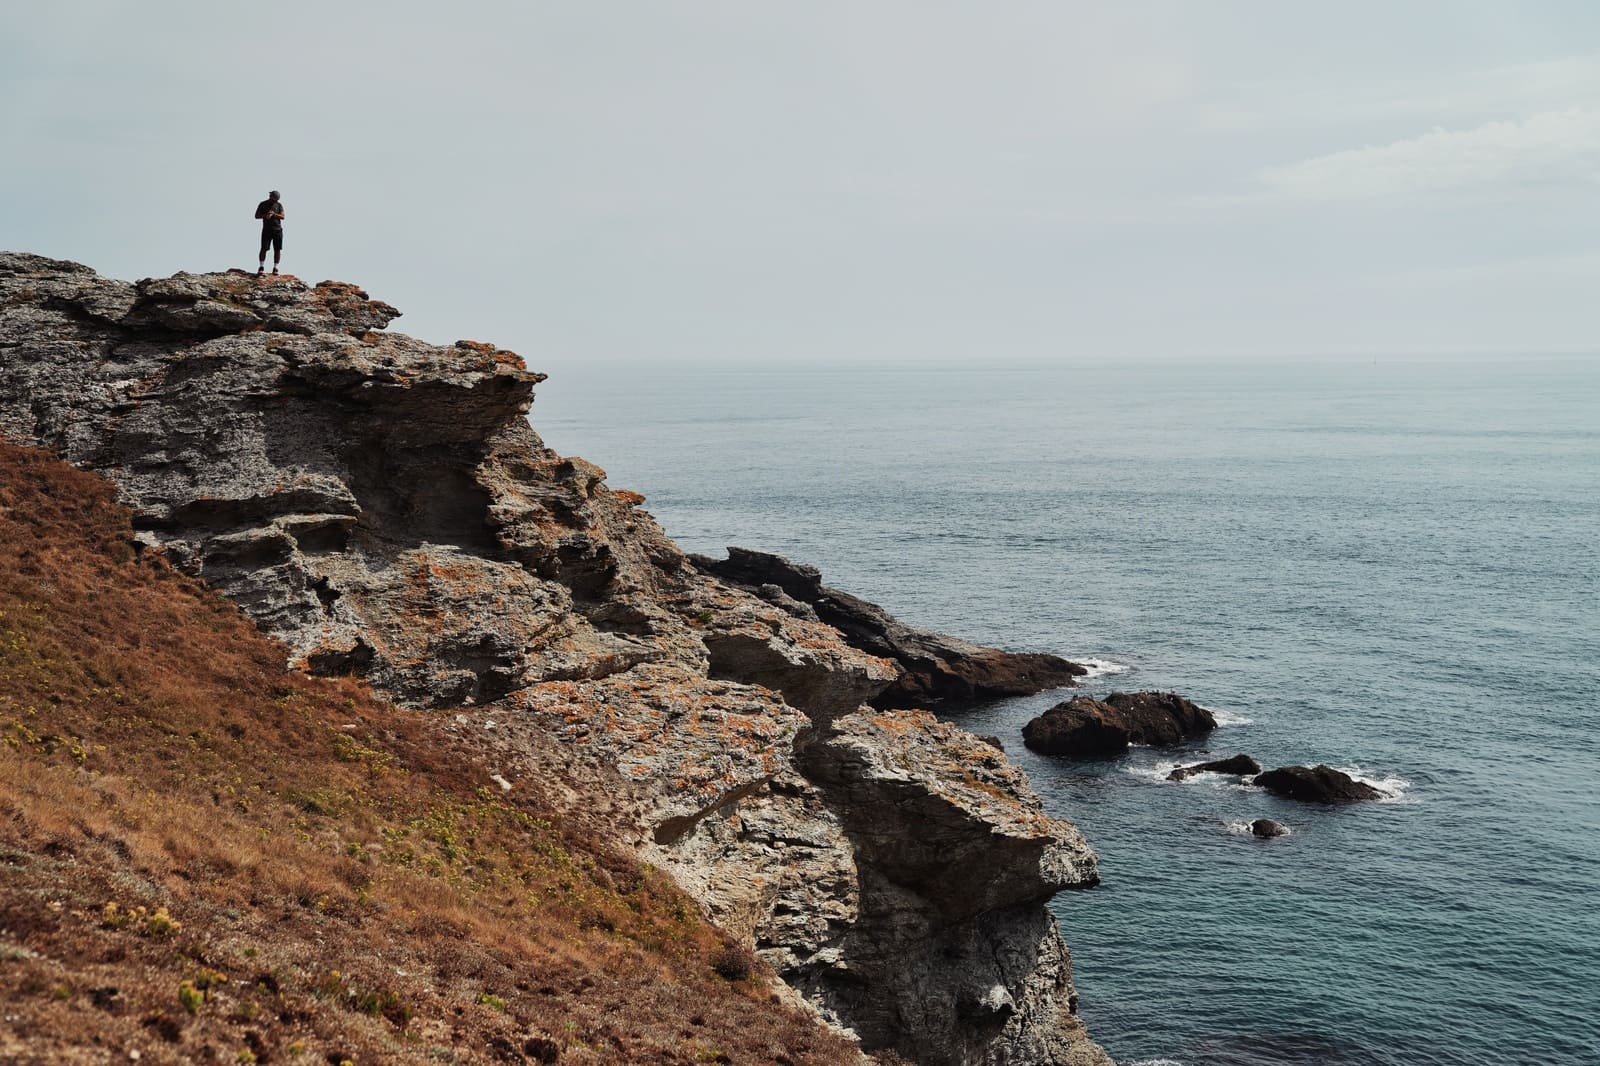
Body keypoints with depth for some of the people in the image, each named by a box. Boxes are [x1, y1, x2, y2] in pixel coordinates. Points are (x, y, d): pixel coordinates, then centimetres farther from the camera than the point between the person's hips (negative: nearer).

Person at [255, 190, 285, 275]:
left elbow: (282, 217, -1)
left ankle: (275, 268, 5)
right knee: (263, 248, -9)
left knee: (277, 249, -1)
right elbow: (256, 216, 4)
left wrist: (273, 214, -18)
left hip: (277, 230, 2)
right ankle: (261, 267, -6)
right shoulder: (263, 204, 5)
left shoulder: (279, 204, 8)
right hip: (266, 230, -1)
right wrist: (265, 215, -14)